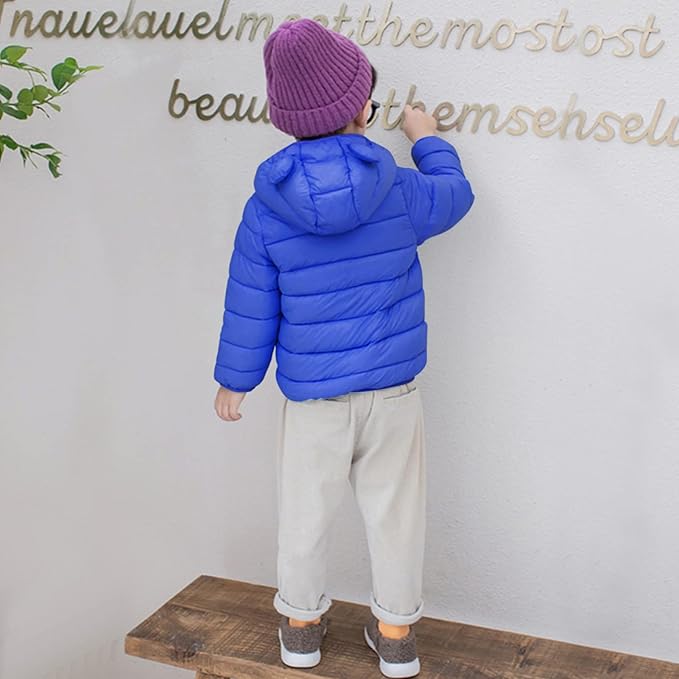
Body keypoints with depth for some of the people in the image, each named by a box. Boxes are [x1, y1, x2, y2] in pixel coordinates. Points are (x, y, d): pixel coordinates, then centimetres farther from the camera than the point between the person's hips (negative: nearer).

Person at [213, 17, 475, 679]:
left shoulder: (265, 208, -12)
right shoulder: (399, 190, -11)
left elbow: (249, 308, -5)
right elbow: (455, 195, 12)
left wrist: (233, 380, 9)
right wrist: (428, 141, 29)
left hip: (312, 398, 0)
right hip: (394, 389, 1)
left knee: (306, 510, 17)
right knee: (393, 511, 14)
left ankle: (301, 625, 35)